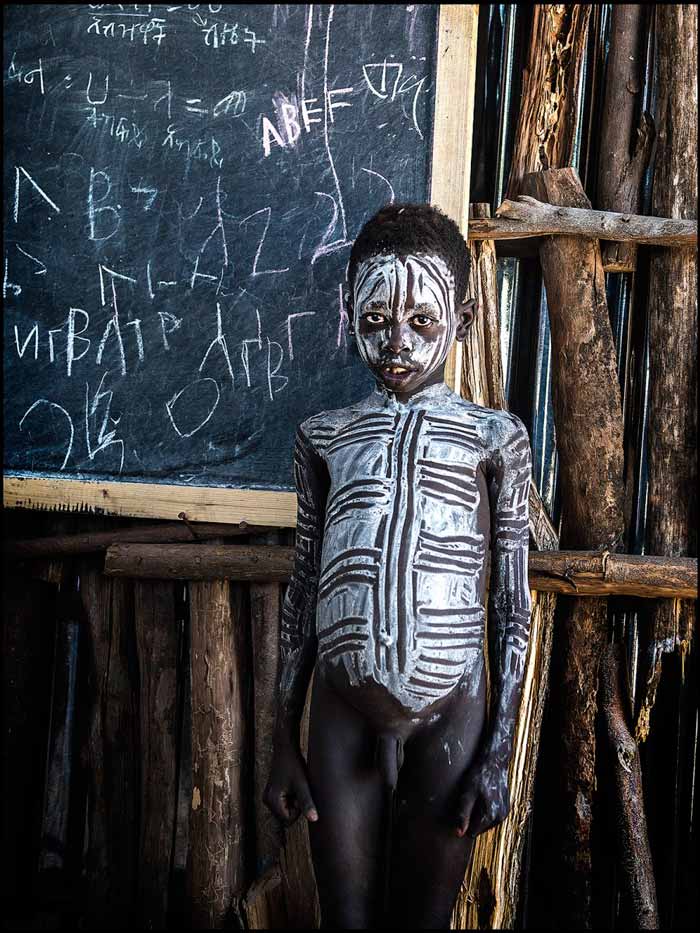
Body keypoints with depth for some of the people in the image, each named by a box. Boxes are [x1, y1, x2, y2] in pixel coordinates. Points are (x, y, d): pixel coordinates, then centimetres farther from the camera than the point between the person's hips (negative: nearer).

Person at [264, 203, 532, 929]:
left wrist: (499, 754, -3)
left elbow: (511, 605, 1)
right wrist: (284, 745, 8)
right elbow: (303, 592, 8)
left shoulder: (495, 438, 0)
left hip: (449, 718, -1)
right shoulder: (325, 437, 6)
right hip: (343, 713, 2)